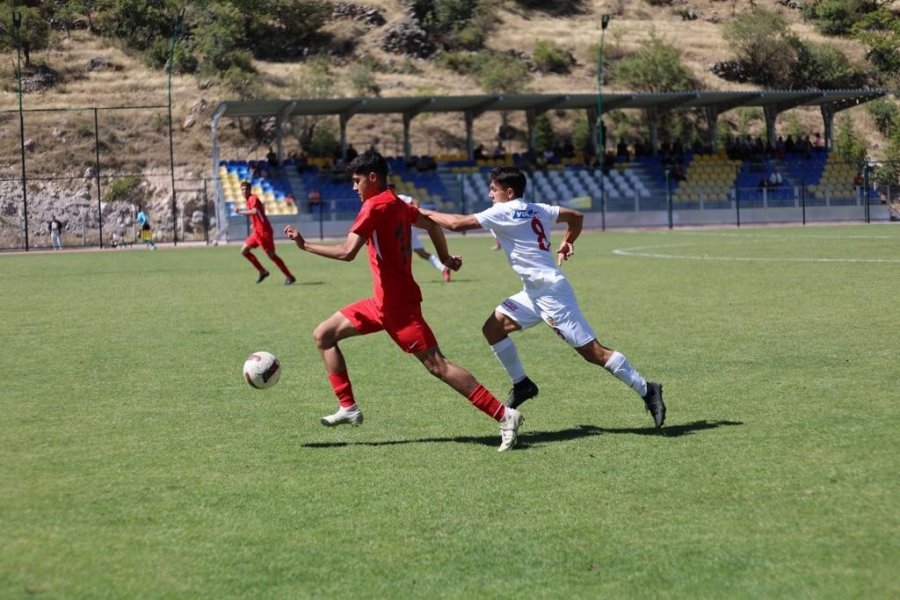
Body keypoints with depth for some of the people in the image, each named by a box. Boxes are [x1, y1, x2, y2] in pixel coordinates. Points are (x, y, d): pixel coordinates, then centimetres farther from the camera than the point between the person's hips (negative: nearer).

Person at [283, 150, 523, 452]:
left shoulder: (374, 206, -16)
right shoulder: (398, 204, 11)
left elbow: (347, 252, -25)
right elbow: (433, 225, 24)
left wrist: (305, 245, -16)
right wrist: (445, 259, 37)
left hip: (397, 305, -10)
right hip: (382, 302, 10)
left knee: (437, 365, -12)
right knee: (323, 335, 12)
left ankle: (505, 416, -13)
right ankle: (348, 408, 10)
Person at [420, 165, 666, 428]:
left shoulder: (502, 212, -12)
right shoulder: (536, 209, 11)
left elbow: (457, 223, -14)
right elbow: (576, 216, 19)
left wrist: (426, 213, -1)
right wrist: (567, 242, 25)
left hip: (552, 292, -9)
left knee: (592, 351, -7)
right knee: (493, 327, 5)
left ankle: (646, 390, 0)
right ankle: (522, 384, 14)